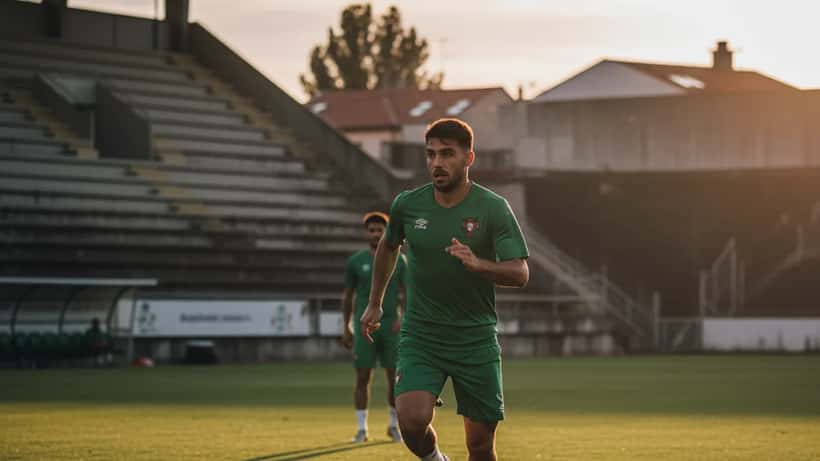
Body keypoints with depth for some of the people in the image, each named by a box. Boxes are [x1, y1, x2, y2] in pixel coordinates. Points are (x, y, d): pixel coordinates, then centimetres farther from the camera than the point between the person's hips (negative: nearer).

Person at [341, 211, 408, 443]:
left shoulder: (398, 260, 4)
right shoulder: (355, 261, 3)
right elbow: (348, 295, 10)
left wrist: (402, 317, -11)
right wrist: (346, 327, 8)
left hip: (391, 328, 1)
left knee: (394, 378, 1)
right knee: (363, 378, -4)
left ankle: (394, 426, 16)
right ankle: (362, 428, 1)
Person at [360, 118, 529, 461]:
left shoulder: (493, 208, -8)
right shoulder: (407, 205, -1)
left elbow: (520, 273, -13)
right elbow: (388, 246, 20)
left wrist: (478, 264, -32)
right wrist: (374, 304, 23)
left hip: (476, 339, -1)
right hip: (420, 338, 1)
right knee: (413, 420, -22)